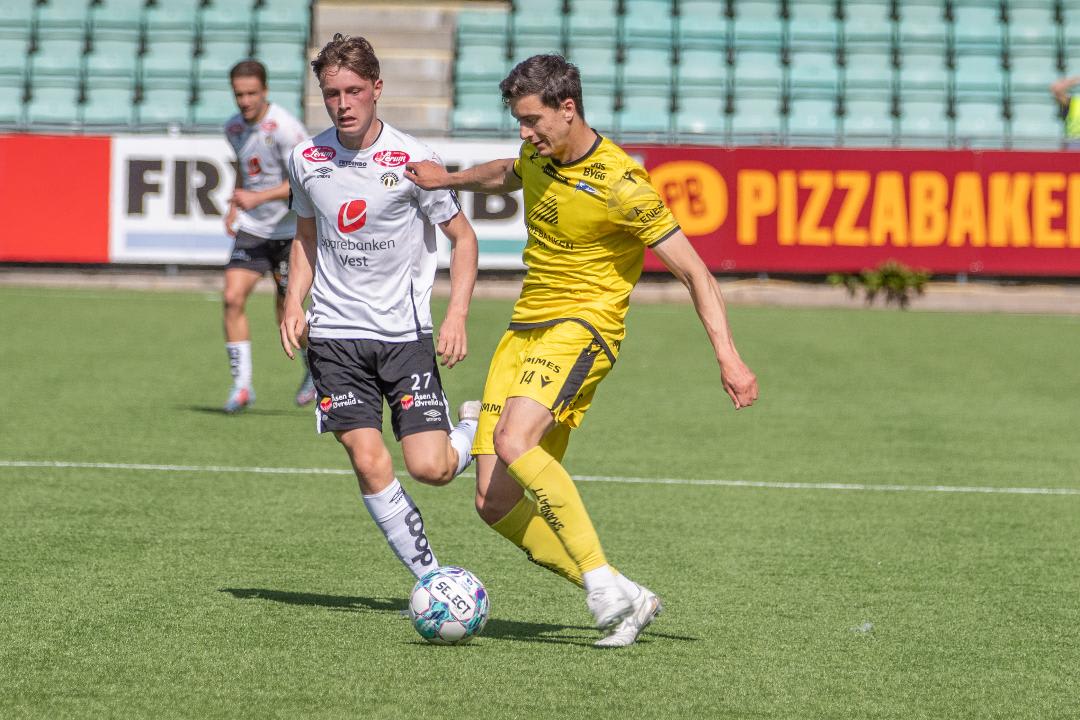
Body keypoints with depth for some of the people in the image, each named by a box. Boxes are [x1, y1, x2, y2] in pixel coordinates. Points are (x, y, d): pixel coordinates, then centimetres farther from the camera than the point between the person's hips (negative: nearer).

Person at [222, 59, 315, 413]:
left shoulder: (283, 127, -19)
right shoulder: (234, 127, 4)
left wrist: (257, 198, -28)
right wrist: (235, 206, 11)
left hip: (290, 230, -5)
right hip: (252, 227, 5)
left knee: (286, 312, 3)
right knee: (233, 298, -12)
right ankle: (241, 386, -7)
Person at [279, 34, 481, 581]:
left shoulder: (411, 160, -8)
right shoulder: (306, 160, 3)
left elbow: (462, 238, 0)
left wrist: (456, 317, -12)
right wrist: (294, 304, 4)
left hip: (406, 332, -2)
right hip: (334, 333, 2)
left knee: (429, 467, -11)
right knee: (369, 463, -12)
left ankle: (473, 430, 25)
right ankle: (430, 578, 2)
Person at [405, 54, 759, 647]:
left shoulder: (619, 185, -16)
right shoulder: (538, 158, 7)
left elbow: (693, 271, -15)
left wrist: (727, 356, -21)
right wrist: (450, 179, 20)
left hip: (582, 326, -8)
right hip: (524, 327, 8)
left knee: (514, 443, -34)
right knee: (495, 502, -4)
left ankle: (604, 583, -27)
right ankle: (624, 600, 3)